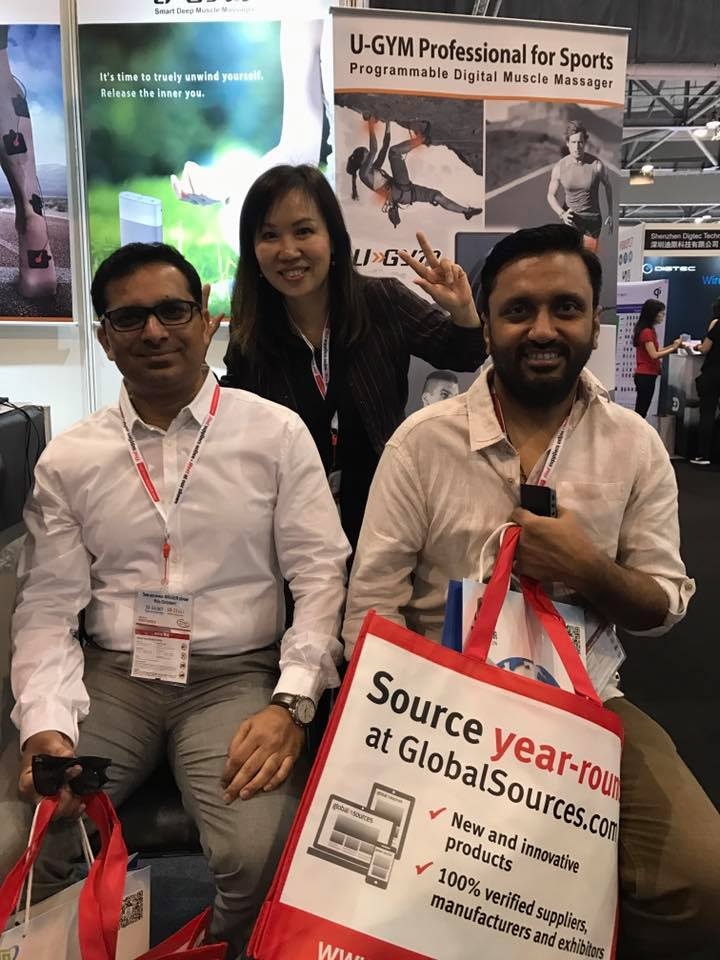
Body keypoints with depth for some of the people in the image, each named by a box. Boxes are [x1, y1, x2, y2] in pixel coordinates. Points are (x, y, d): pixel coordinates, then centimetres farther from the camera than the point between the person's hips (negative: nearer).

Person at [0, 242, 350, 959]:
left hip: (237, 678, -1)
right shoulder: (67, 460, 6)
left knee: (259, 857, -25)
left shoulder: (276, 433, 0)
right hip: (110, 678, 2)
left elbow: (321, 576, -3)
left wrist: (291, 704, -15)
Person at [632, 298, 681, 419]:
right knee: (641, 410, -5)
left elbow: (654, 351, 15)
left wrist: (672, 346, 7)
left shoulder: (649, 330, 14)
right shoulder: (647, 332, -16)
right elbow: (654, 355, -20)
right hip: (646, 376, -10)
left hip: (645, 375, 10)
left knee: (641, 410, 12)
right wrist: (673, 348, -16)